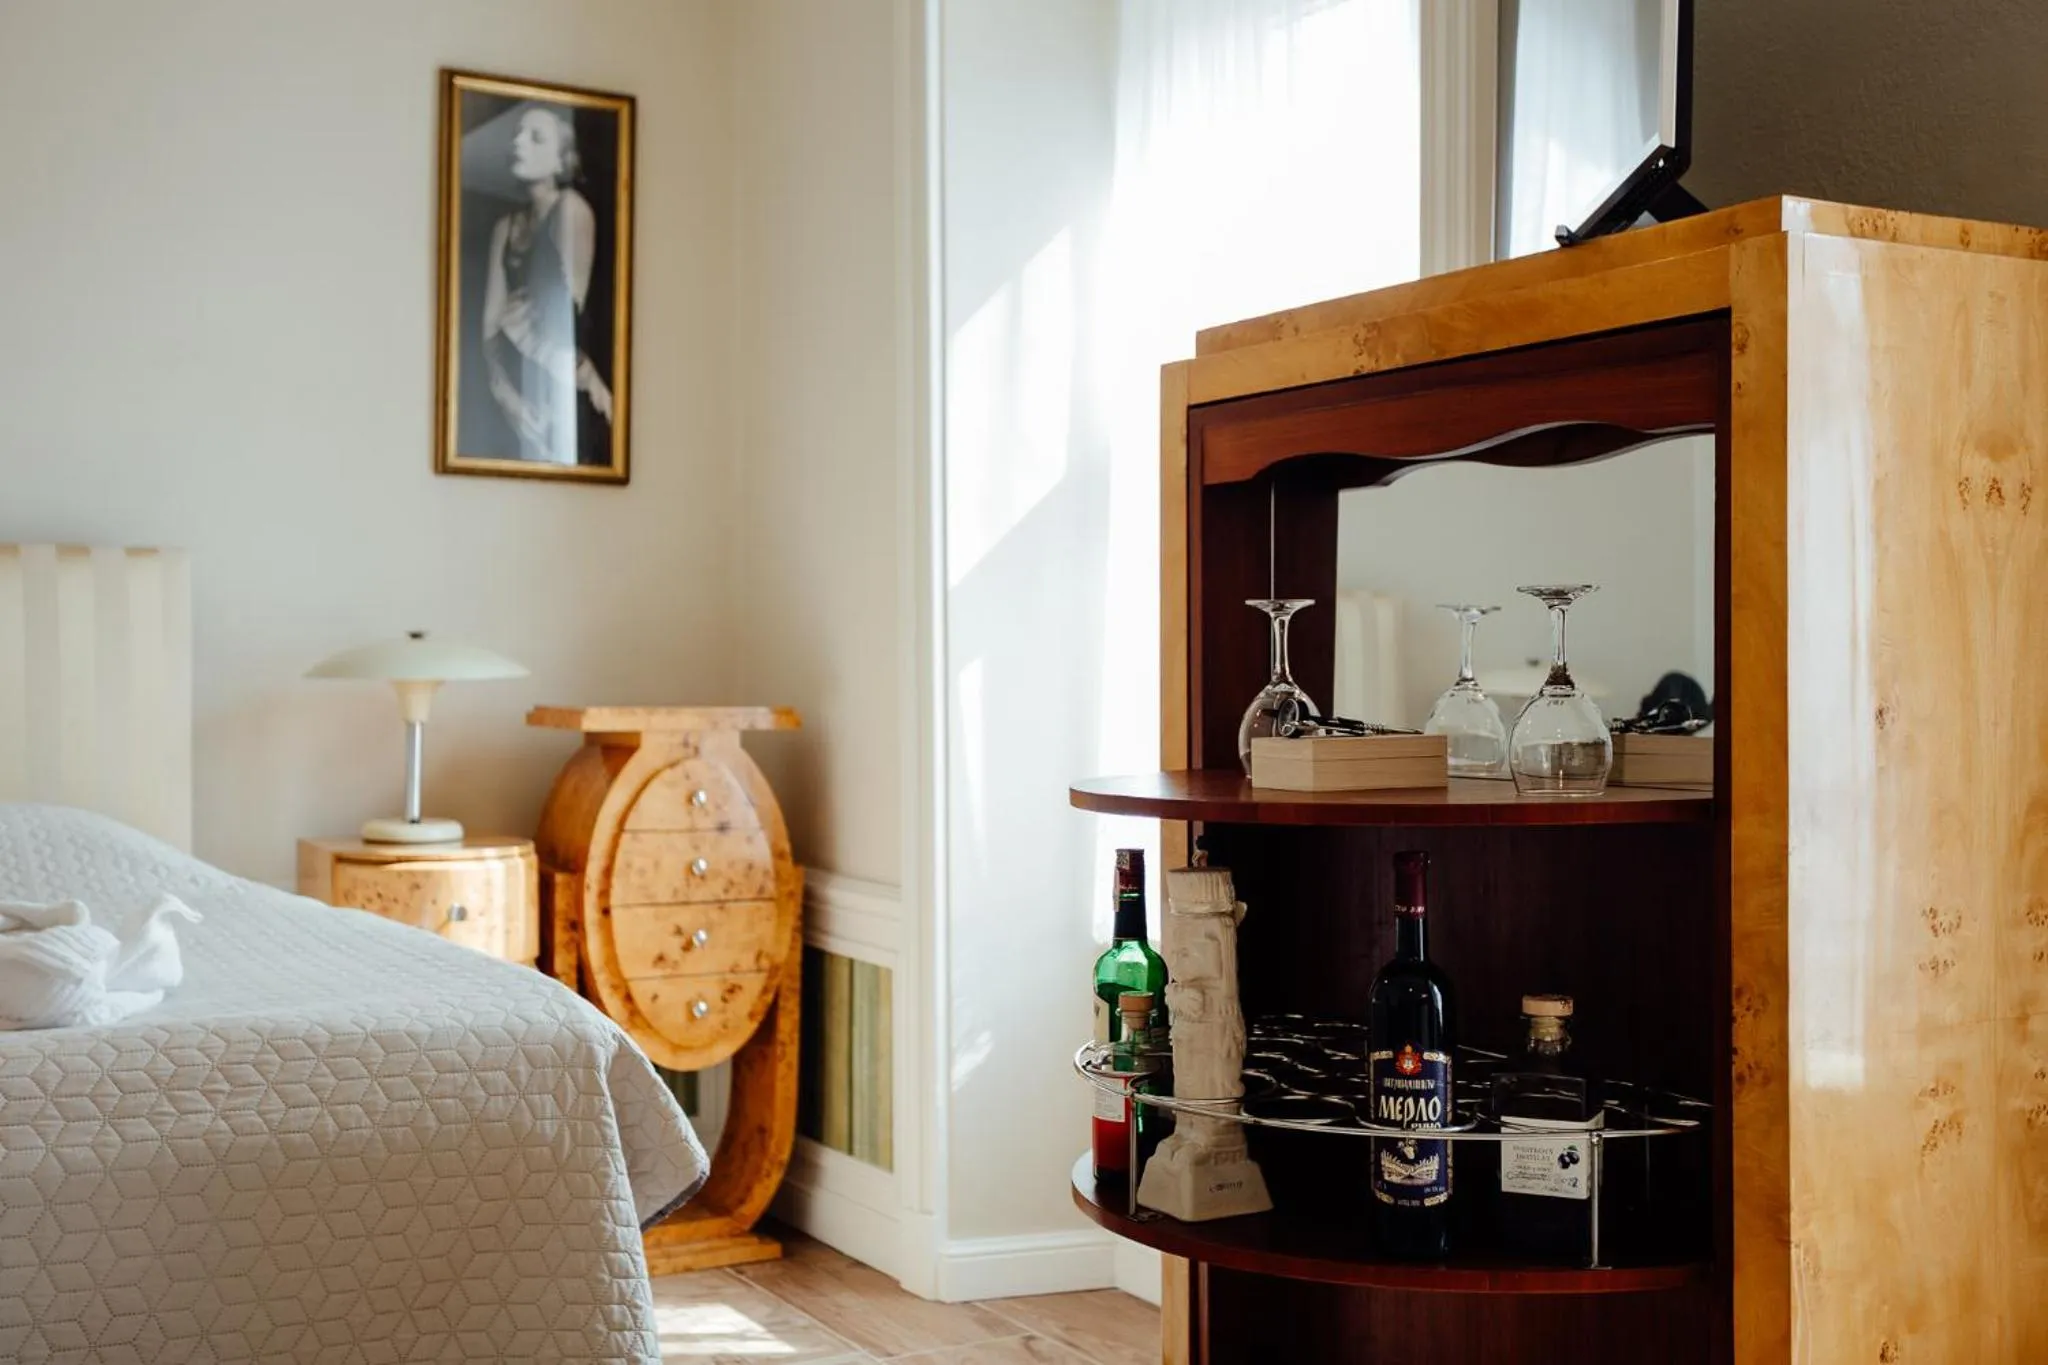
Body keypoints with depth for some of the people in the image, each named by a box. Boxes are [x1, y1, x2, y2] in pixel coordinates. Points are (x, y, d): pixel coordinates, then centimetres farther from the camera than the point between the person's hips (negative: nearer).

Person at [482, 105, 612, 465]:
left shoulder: (571, 207, -4)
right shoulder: (505, 227, 13)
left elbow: (570, 308, -8)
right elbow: (492, 326, 4)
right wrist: (504, 387, -10)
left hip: (566, 395, -6)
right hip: (527, 391, 6)